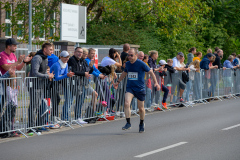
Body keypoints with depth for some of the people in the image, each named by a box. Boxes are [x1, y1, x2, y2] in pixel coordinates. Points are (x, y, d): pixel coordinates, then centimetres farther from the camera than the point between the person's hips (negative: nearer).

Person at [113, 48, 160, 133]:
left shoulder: (141, 63, -10)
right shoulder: (127, 64, 5)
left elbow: (150, 72, -4)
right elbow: (124, 73, 25)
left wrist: (155, 82, -14)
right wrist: (118, 82, 33)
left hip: (140, 88, -3)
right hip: (130, 87, 3)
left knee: (141, 108, 7)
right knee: (126, 103, -21)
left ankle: (141, 124, 31)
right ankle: (128, 123, -13)